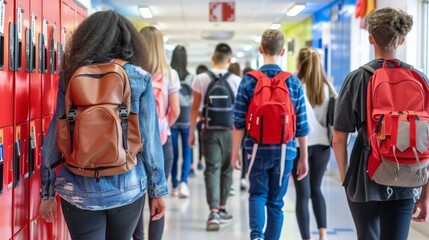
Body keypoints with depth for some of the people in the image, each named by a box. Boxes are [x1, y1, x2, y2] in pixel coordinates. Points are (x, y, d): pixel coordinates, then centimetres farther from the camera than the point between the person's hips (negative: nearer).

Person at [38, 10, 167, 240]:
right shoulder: (139, 78, -2)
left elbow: (55, 134, 0)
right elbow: (149, 137, -4)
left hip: (79, 192, 0)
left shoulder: (70, 77, 1)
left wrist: (48, 191, 7)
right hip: (127, 188, 1)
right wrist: (158, 189, 3)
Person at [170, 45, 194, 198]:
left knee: (174, 154, 10)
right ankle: (183, 182, -10)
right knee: (187, 154, 7)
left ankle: (174, 186, 17)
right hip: (187, 120, -1)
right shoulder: (191, 78, -7)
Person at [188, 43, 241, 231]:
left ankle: (214, 211, -15)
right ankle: (221, 209, 23)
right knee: (226, 170, 13)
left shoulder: (201, 79, -1)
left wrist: (192, 131, 8)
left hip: (209, 131, 0)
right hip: (229, 131, 0)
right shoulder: (236, 81, -2)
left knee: (212, 169, -2)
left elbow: (195, 108, 1)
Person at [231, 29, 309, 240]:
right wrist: (304, 158, 9)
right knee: (276, 201, 11)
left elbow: (239, 122, -4)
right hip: (284, 152, 1)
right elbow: (301, 126, 2)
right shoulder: (293, 82, 1)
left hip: (258, 150, -1)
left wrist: (235, 152, 4)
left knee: (257, 195, 12)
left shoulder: (249, 81, -3)